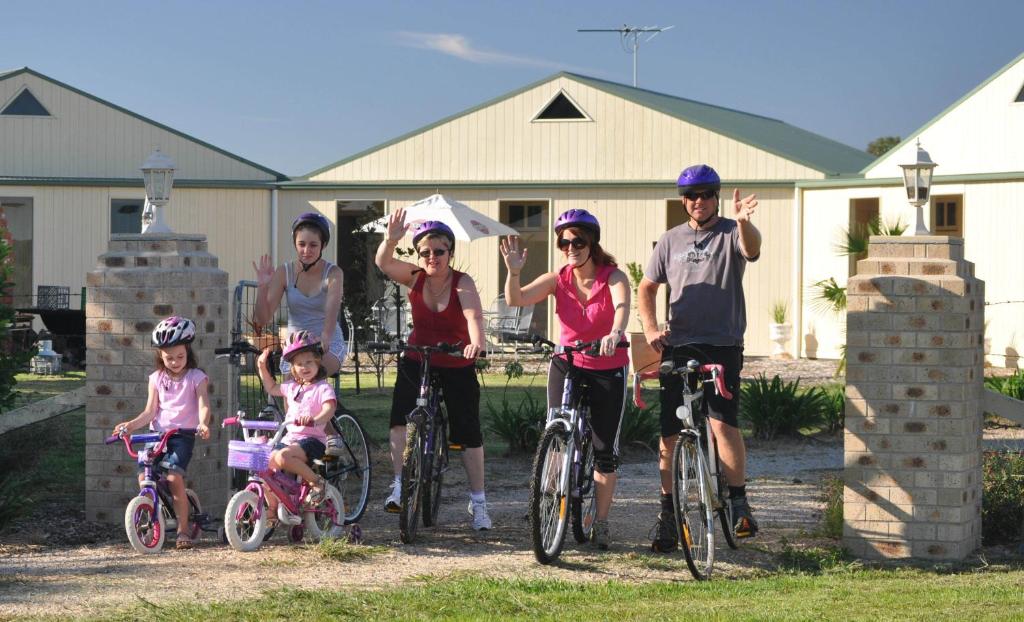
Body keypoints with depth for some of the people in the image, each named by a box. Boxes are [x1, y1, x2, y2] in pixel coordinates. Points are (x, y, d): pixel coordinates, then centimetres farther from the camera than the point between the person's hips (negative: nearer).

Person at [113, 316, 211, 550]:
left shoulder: (196, 377, 2)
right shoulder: (157, 379, 12)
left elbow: (203, 405, -11)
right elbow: (150, 410, 7)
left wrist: (203, 424, -32)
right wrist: (131, 425, -10)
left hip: (183, 435, -4)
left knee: (173, 476, -22)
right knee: (144, 475, -15)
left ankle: (183, 529, -10)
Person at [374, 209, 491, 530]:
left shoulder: (462, 283, -18)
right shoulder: (415, 277, -8)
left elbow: (473, 315, -36)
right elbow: (383, 263, -24)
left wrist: (476, 342, -56)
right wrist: (391, 239, -44)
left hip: (457, 366, -2)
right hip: (417, 361, 2)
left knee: (468, 432, 1)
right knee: (401, 419, -20)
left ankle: (478, 501, 13)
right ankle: (399, 486, -15)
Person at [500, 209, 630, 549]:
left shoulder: (613, 277, -13)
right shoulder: (558, 280, -5)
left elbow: (622, 306, -34)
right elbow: (516, 300, -16)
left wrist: (615, 333, -55)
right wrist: (513, 272, -37)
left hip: (608, 370, -2)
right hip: (566, 365, 2)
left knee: (605, 450, 2)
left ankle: (601, 523, 13)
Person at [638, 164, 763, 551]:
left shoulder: (731, 233, 2)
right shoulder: (671, 240, 14)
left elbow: (752, 249, -22)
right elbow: (646, 287, 21)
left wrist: (743, 222, -44)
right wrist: (651, 330, 4)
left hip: (723, 345, -4)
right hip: (678, 346, 4)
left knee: (723, 422, -20)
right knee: (669, 434, 3)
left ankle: (739, 505, -10)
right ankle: (668, 515, 12)